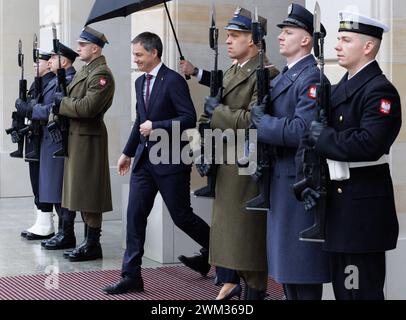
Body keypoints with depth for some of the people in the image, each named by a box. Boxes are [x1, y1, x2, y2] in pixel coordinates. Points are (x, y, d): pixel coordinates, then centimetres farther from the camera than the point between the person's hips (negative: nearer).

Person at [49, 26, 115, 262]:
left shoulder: (101, 74, -14)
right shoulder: (85, 71, 17)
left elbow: (88, 107, -22)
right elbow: (72, 100, 20)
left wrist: (61, 103, -10)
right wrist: (57, 116, 1)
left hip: (89, 138, -10)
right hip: (76, 136, 10)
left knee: (89, 193, -5)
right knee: (81, 192, 13)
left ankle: (93, 245, 1)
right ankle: (89, 242, 20)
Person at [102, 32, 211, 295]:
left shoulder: (173, 80, -12)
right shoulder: (140, 82, 13)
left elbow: (189, 118, -18)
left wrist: (156, 126, -21)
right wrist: (128, 152, 23)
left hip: (170, 160, -7)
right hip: (144, 159, 7)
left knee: (181, 216, 1)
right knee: (135, 215, 3)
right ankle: (131, 276, 8)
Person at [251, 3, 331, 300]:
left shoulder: (311, 78, -15)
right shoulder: (282, 77, 15)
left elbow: (301, 130, -24)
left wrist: (263, 122, -14)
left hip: (300, 183, -10)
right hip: (280, 178, 10)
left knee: (302, 261, -2)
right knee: (284, 257, 16)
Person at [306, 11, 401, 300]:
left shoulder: (380, 90, -14)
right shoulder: (340, 89, 15)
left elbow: (369, 144, -27)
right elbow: (319, 130, 17)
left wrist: (324, 137, -19)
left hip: (363, 208, -9)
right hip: (341, 203, 9)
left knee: (361, 290, -3)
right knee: (342, 288, 17)